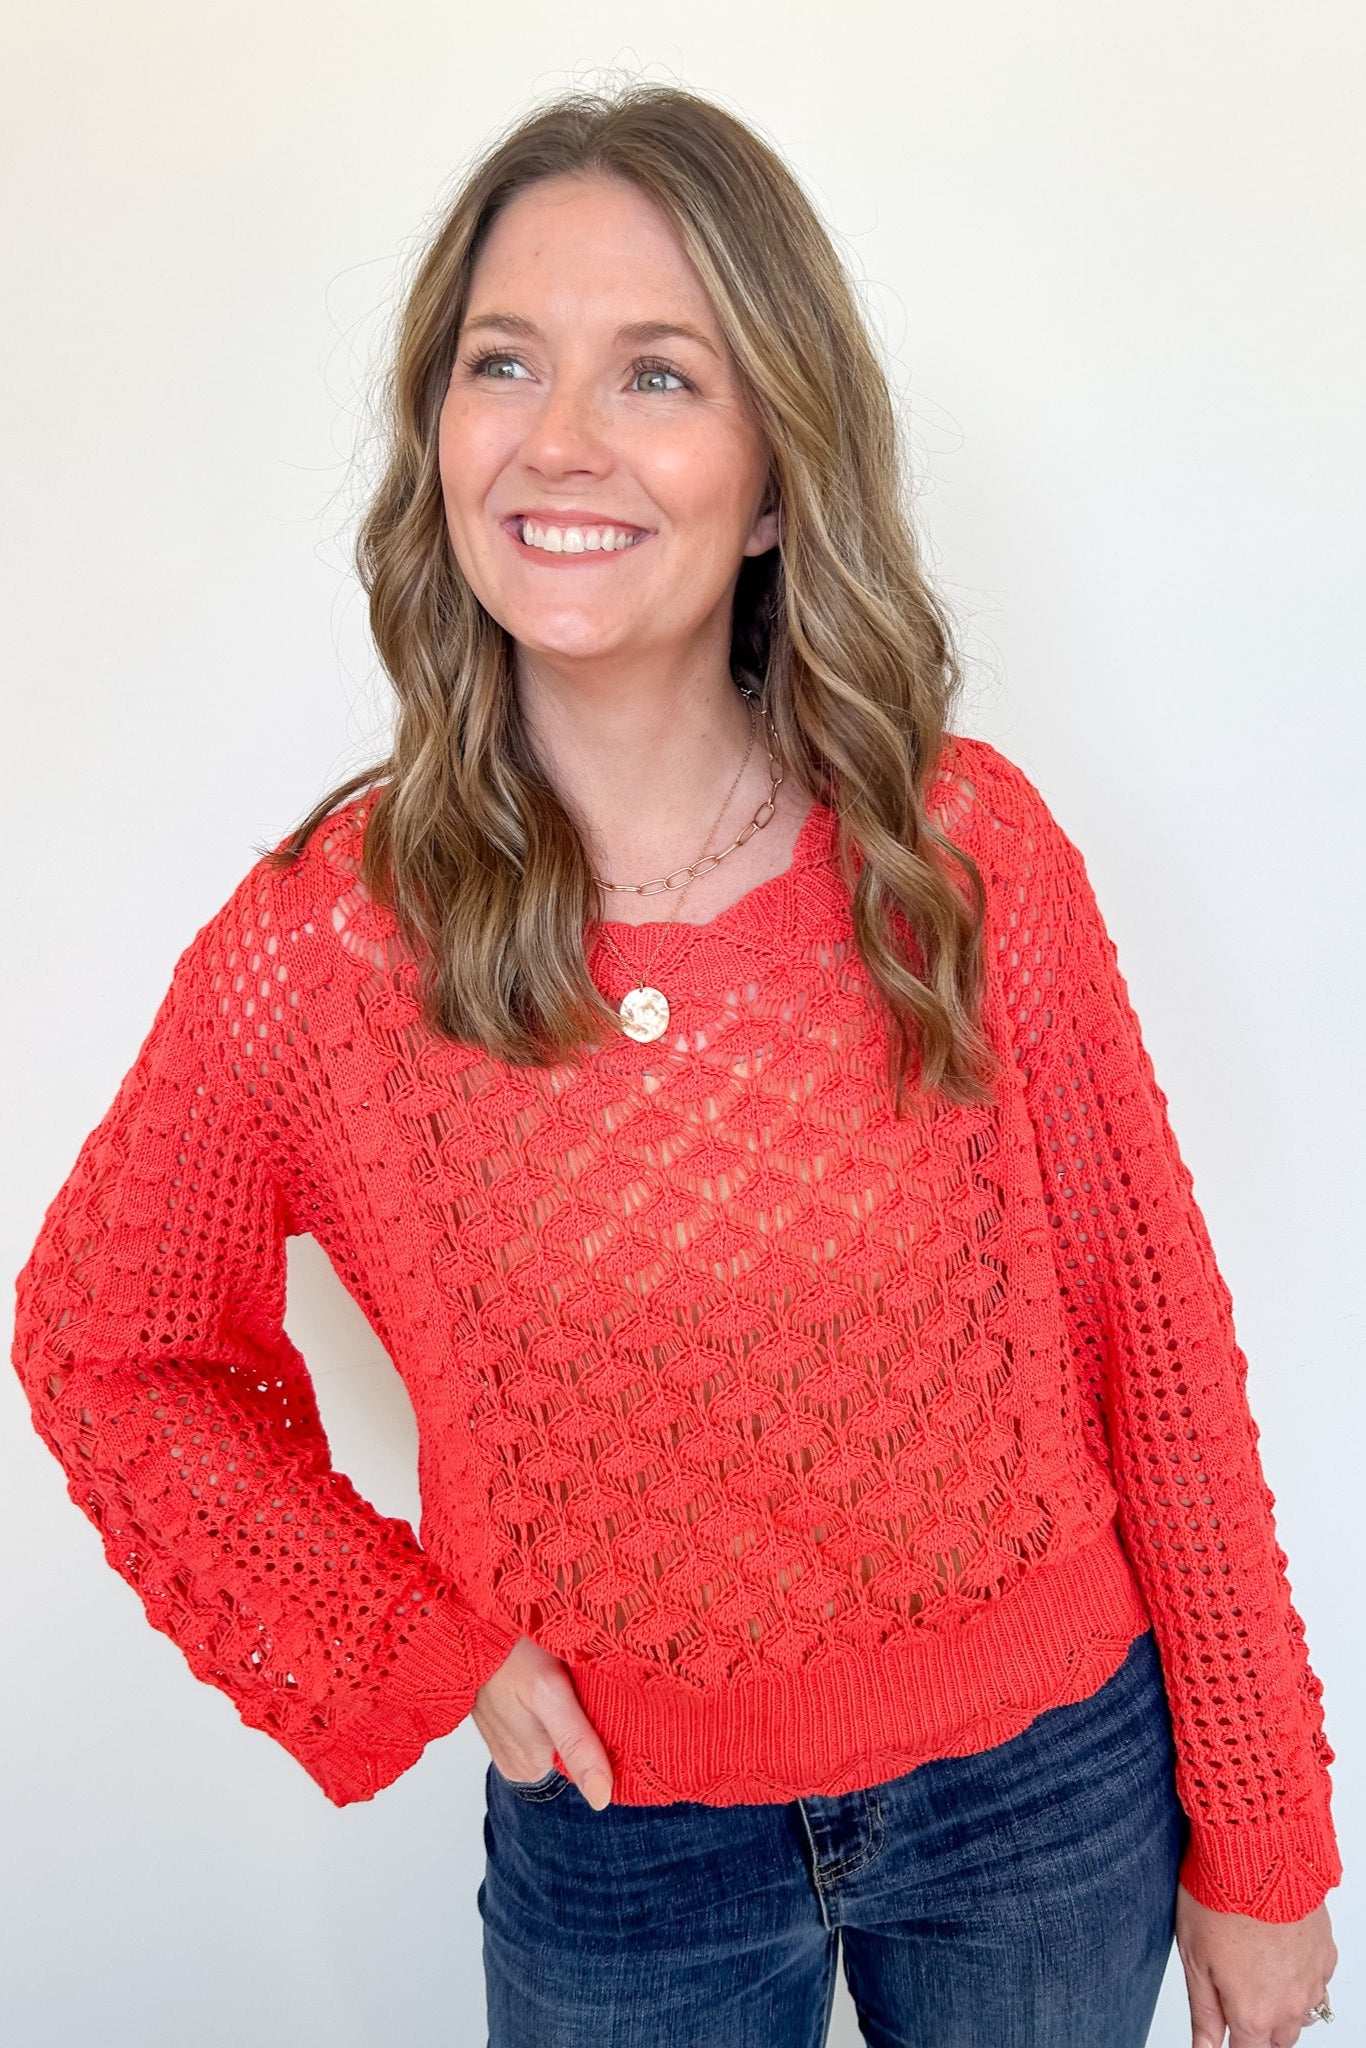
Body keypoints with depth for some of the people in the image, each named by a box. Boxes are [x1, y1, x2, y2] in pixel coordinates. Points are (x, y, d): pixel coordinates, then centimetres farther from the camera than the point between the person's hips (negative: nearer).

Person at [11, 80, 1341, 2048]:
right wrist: (411, 1640, -8)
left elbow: (1153, 1340, -6)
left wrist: (1262, 1847, 0)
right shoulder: (322, 945, -16)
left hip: (1051, 1789, 1)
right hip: (624, 1849, 0)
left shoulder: (967, 849, -14)